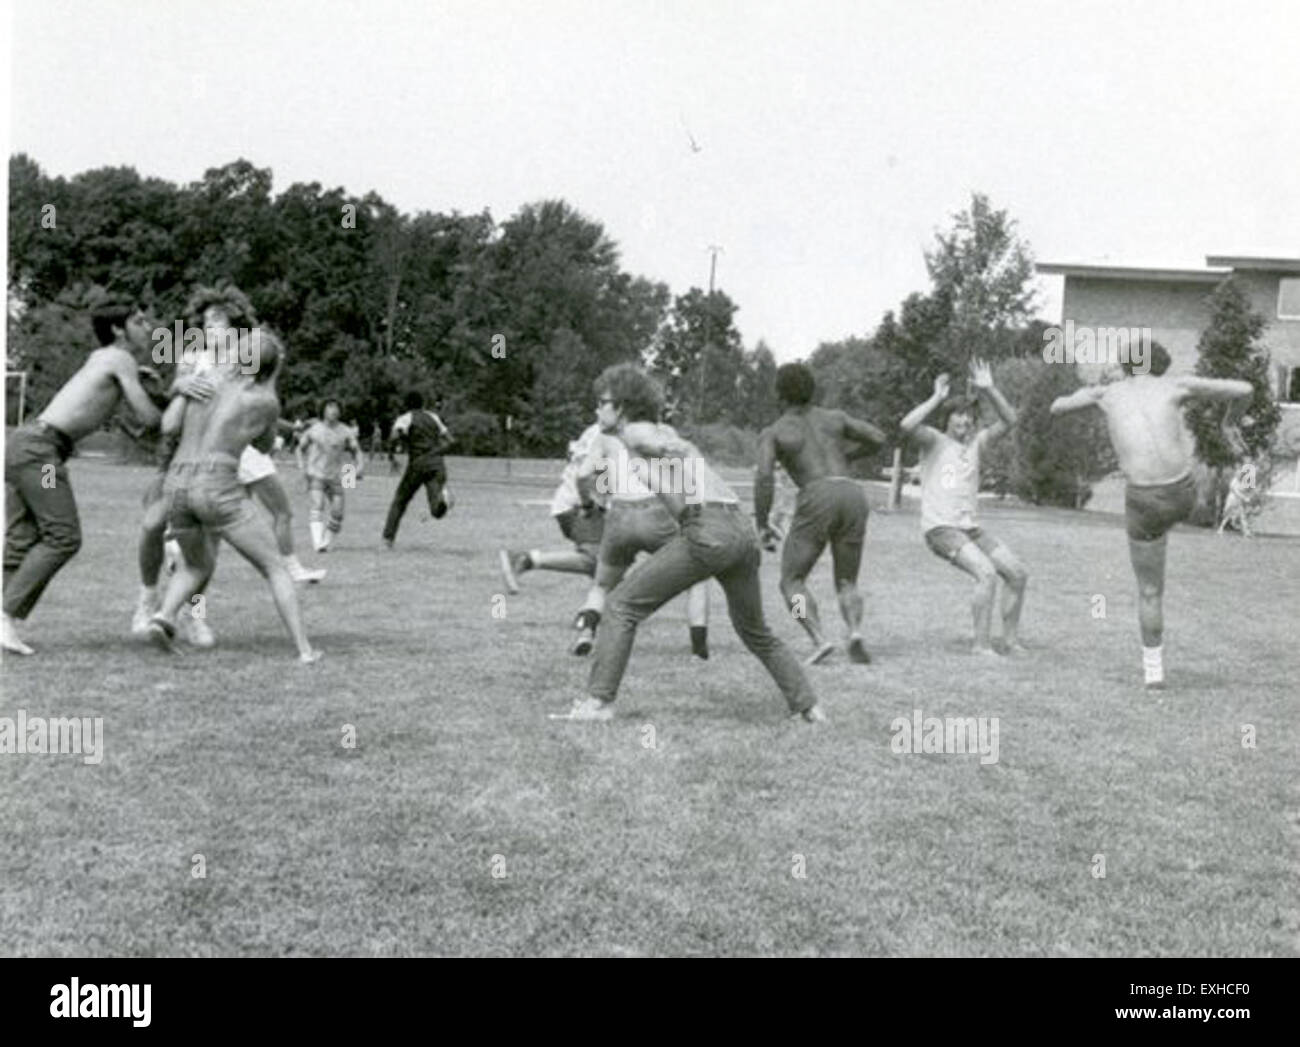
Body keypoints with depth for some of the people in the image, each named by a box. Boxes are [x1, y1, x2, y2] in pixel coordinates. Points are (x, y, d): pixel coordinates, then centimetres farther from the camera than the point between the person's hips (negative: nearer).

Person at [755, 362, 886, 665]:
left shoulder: (772, 433, 10)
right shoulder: (833, 417, 23)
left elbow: (764, 477, -5)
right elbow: (878, 438, 23)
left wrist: (761, 525, 3)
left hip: (817, 502, -4)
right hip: (853, 497, 4)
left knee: (792, 583, 9)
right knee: (846, 583, 16)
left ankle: (820, 640, -16)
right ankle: (855, 633, -16)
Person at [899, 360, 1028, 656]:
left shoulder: (975, 442, 15)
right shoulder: (935, 440, -1)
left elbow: (1009, 420, 9)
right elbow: (907, 426, -21)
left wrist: (989, 389, -2)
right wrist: (937, 397, -14)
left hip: (971, 528, 7)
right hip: (940, 528, -7)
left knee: (1018, 574, 1)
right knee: (987, 573, -26)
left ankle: (1010, 642, 11)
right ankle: (981, 644, -20)